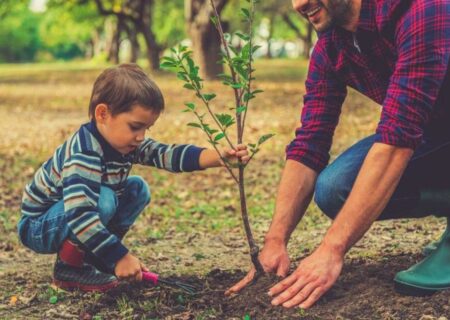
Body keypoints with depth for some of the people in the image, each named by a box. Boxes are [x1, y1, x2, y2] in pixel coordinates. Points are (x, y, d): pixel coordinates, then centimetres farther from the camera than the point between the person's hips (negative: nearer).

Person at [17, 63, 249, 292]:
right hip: (37, 227, -9)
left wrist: (220, 157, -27)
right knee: (103, 199, -32)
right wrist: (120, 257, -38)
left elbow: (168, 154, -15)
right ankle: (69, 267, -11)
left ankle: (89, 257, 4)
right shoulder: (84, 154, -33)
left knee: (138, 189, 2)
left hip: (81, 218, 9)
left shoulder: (126, 143, -7)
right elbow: (80, 216, -41)